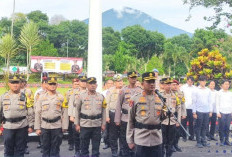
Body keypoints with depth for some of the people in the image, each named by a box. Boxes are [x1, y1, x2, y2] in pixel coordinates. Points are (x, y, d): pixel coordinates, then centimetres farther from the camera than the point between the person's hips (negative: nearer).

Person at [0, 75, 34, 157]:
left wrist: (30, 126, -1)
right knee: (8, 149, 11)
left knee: (20, 150, 10)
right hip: (7, 127, 1)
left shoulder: (24, 97, 1)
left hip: (22, 127, -1)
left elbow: (30, 113, 2)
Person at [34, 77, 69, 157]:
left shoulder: (61, 97, 2)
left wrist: (64, 126, -3)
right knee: (45, 147, 10)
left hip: (57, 126, -1)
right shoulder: (41, 97, 4)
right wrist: (37, 128, 0)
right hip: (44, 127, 1)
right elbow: (38, 113, 4)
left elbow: (64, 113, 1)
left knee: (55, 148, 7)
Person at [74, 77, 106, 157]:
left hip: (97, 125, 2)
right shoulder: (81, 96, -1)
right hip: (84, 125, -1)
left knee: (96, 146, 10)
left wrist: (103, 124, 5)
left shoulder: (101, 96, 4)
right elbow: (77, 110, 2)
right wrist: (77, 124, 0)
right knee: (84, 145, 9)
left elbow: (103, 111, 7)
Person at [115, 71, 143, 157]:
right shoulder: (123, 90, -1)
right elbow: (118, 106, 0)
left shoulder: (140, 90, 6)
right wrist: (117, 120, -4)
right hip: (125, 119, -2)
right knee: (124, 139, 6)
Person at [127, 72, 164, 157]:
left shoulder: (160, 98, 7)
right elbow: (130, 121, 1)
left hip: (157, 139, 3)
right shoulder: (135, 99, -3)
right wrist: (130, 140, 0)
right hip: (141, 140, -3)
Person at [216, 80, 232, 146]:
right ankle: (221, 140, 7)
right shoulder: (219, 93, 2)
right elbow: (217, 103, 0)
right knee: (221, 127, -2)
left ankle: (226, 140, 12)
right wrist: (218, 112, -5)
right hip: (222, 112, -3)